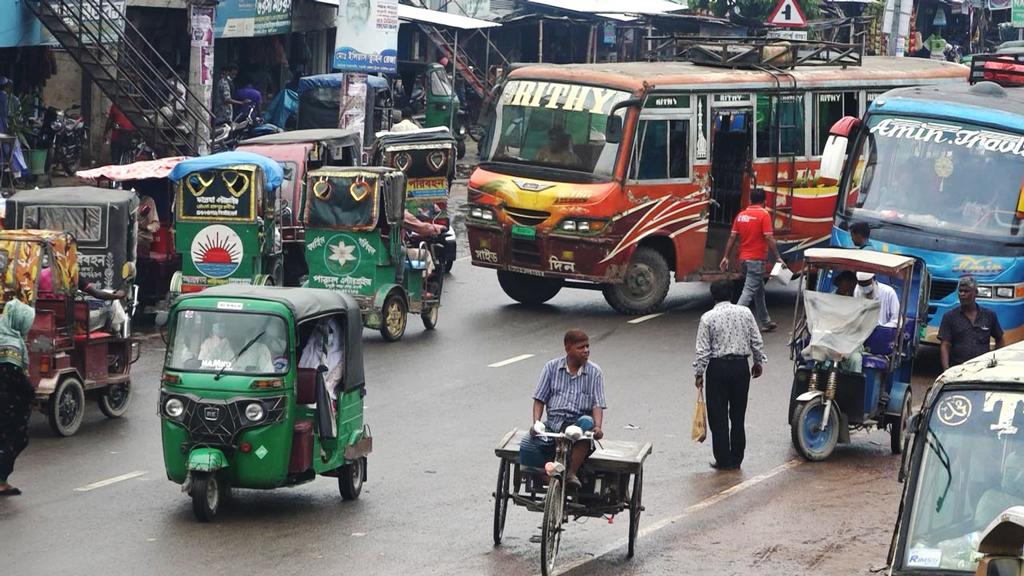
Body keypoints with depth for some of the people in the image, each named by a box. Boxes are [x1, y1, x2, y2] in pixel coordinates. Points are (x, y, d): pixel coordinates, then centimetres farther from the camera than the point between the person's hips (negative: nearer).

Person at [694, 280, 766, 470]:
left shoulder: (708, 318, -7)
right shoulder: (745, 312, 0)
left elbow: (703, 350, -7)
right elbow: (757, 341, 4)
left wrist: (699, 373, 2)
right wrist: (759, 362, 18)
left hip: (718, 367, -3)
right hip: (741, 365, 3)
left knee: (718, 417, 4)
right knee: (738, 415, 11)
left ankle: (723, 460, 3)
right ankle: (736, 460, 14)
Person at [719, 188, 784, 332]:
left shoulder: (741, 215, 8)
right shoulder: (764, 215, -10)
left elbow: (732, 237, 7)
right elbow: (769, 238, -16)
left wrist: (726, 257, 11)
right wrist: (777, 258, -11)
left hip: (743, 259, 7)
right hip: (756, 259, -7)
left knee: (759, 290, 19)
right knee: (749, 291, -11)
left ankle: (765, 322, 26)